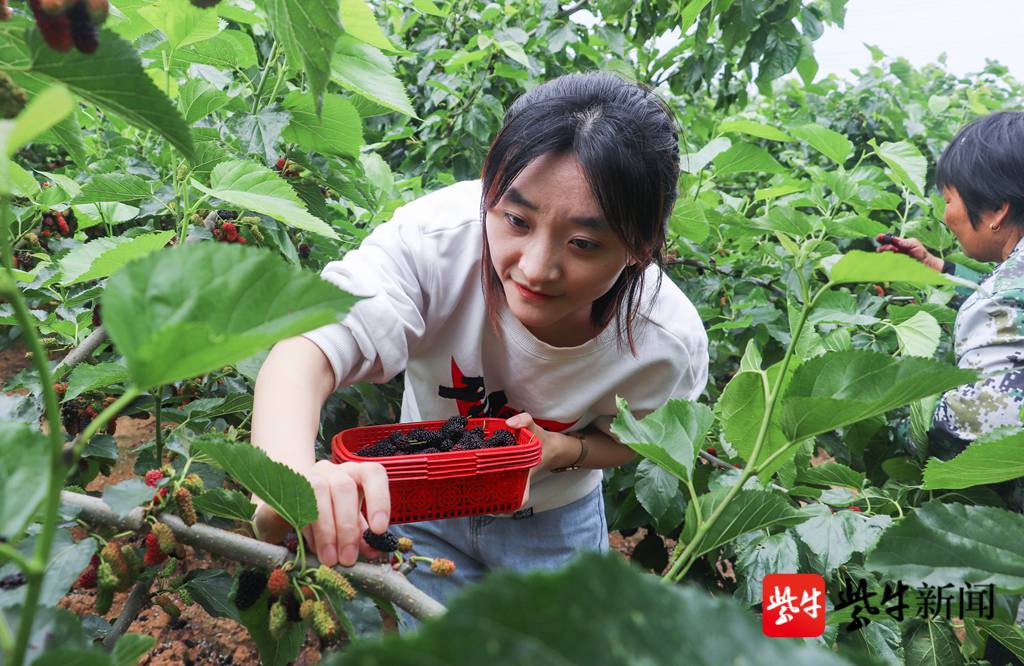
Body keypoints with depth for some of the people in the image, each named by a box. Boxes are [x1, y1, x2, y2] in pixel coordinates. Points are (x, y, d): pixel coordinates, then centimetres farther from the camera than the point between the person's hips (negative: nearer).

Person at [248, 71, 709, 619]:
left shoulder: (671, 343, -29)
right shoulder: (436, 238, -37)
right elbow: (305, 351, -48)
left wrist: (563, 451, -31)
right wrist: (290, 473, -69)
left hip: (554, 527, 0)